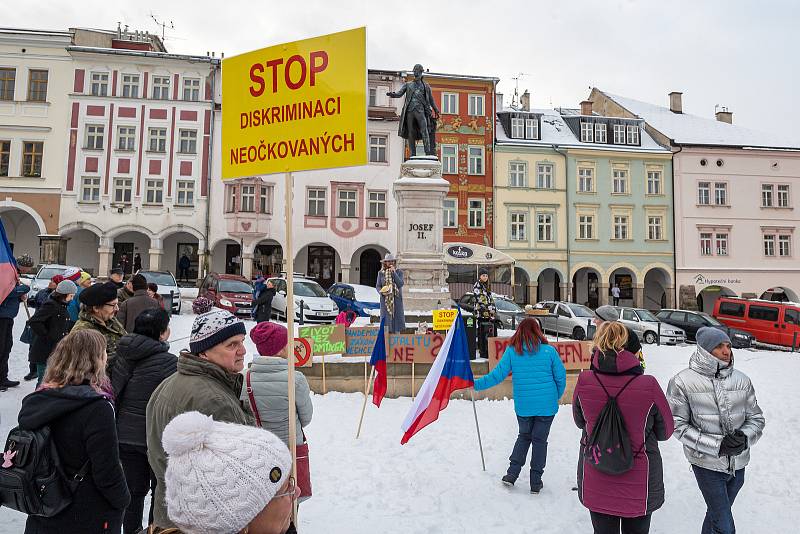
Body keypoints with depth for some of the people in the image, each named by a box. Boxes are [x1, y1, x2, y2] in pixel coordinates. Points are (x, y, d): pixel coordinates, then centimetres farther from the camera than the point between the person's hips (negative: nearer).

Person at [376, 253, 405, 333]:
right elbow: (377, 285, 7)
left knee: (397, 317, -1)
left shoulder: (399, 272, 4)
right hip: (385, 299, 0)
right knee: (386, 318, -1)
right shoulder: (381, 273, 7)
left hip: (396, 299, 0)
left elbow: (400, 284, -9)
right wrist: (382, 292, -13)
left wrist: (394, 272, -13)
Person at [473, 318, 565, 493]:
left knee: (524, 436, 21)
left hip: (523, 406, 1)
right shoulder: (549, 351, -7)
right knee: (540, 440, 11)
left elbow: (497, 375, -8)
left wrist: (476, 384, 0)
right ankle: (536, 482, 17)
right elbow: (561, 376, -1)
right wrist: (556, 397, 14)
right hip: (547, 406, -1)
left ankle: (512, 473, 15)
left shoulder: (511, 351, -7)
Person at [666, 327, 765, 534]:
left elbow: (756, 418, 6)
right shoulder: (683, 381, -15)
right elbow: (678, 425, -12)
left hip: (738, 464, 4)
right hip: (707, 464, -4)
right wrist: (716, 445, -20)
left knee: (716, 513, 23)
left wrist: (745, 437, -15)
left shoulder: (741, 380, -3)